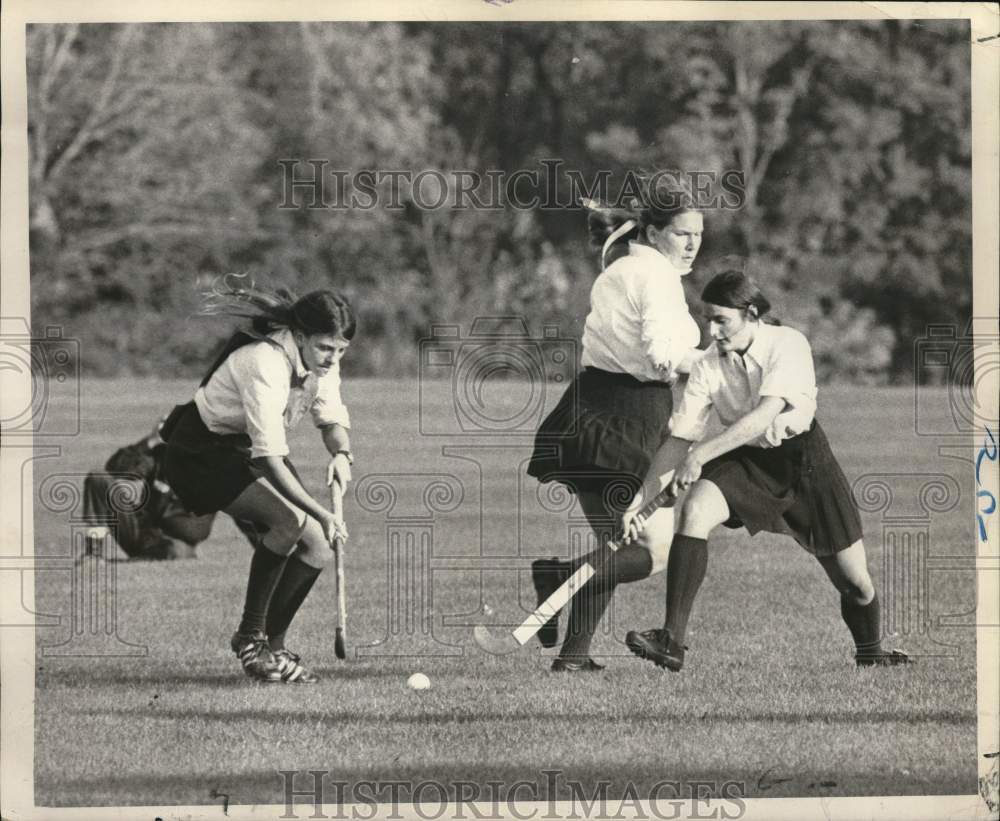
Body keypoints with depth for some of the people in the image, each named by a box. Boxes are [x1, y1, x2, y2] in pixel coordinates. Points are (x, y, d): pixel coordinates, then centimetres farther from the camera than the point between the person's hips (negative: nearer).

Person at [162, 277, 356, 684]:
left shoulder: (321, 357, -9)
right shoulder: (265, 363, -34)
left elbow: (331, 416, 5)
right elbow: (269, 460, -37)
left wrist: (341, 452, -19)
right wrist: (320, 512, -40)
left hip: (249, 450, 8)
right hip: (201, 452, -8)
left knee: (318, 547, -6)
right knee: (288, 521, -30)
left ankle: (272, 643, 8)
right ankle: (250, 635, -17)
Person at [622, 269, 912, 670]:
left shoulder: (788, 345, -20)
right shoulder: (708, 367, -10)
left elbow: (764, 415, -31)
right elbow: (679, 438, -9)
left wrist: (701, 453, -35)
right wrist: (640, 500, -17)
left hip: (803, 455, -2)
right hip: (746, 460, 2)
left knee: (855, 582, 0)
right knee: (695, 509, -30)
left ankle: (870, 653, 34)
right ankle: (671, 643, -32)